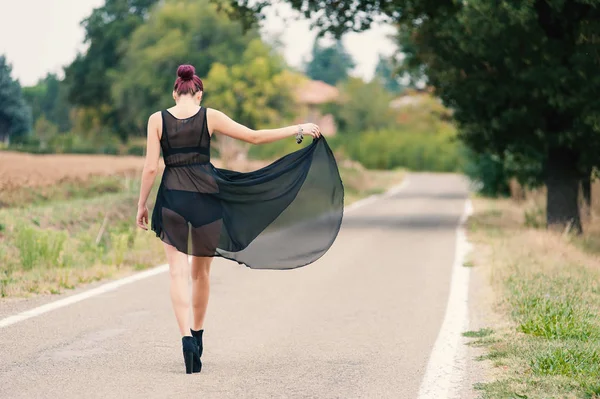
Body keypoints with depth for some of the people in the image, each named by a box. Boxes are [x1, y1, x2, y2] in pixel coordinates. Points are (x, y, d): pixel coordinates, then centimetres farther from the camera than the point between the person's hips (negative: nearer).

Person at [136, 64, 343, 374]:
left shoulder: (157, 120, 0)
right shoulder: (210, 117, -1)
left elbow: (151, 168, -3)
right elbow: (255, 137, 1)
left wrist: (142, 204, 7)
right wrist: (298, 130, 9)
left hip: (172, 198, -1)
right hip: (206, 197, 1)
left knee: (178, 272, -3)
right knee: (201, 272, 17)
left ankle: (187, 337, -22)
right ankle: (198, 334, 31)